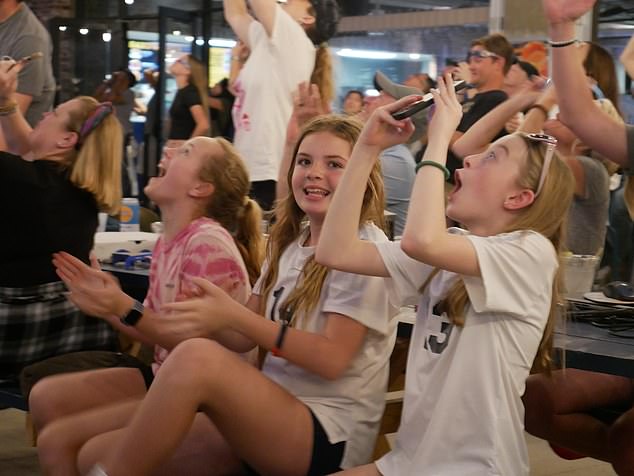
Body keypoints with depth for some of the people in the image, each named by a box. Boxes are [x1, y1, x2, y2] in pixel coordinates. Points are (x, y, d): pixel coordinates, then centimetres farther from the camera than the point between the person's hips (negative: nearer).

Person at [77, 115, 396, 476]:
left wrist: (235, 316, -21)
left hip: (330, 433, -7)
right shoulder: (290, 242, 15)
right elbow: (245, 336, 8)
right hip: (272, 413, 7)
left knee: (198, 358, -31)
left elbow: (332, 358, -15)